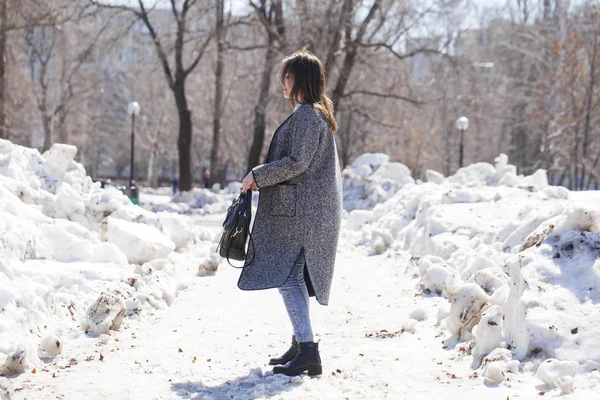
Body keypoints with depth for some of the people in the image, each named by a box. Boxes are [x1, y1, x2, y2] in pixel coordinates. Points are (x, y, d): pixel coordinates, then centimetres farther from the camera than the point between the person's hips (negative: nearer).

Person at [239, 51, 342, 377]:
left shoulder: (306, 115, -14)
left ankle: (308, 351, -17)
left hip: (299, 209, -11)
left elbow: (297, 163, -21)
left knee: (285, 274, -12)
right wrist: (262, 177, 18)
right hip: (306, 208, 11)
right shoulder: (316, 113, 19)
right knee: (293, 274, 15)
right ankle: (300, 345, 21)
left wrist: (257, 176, -12)